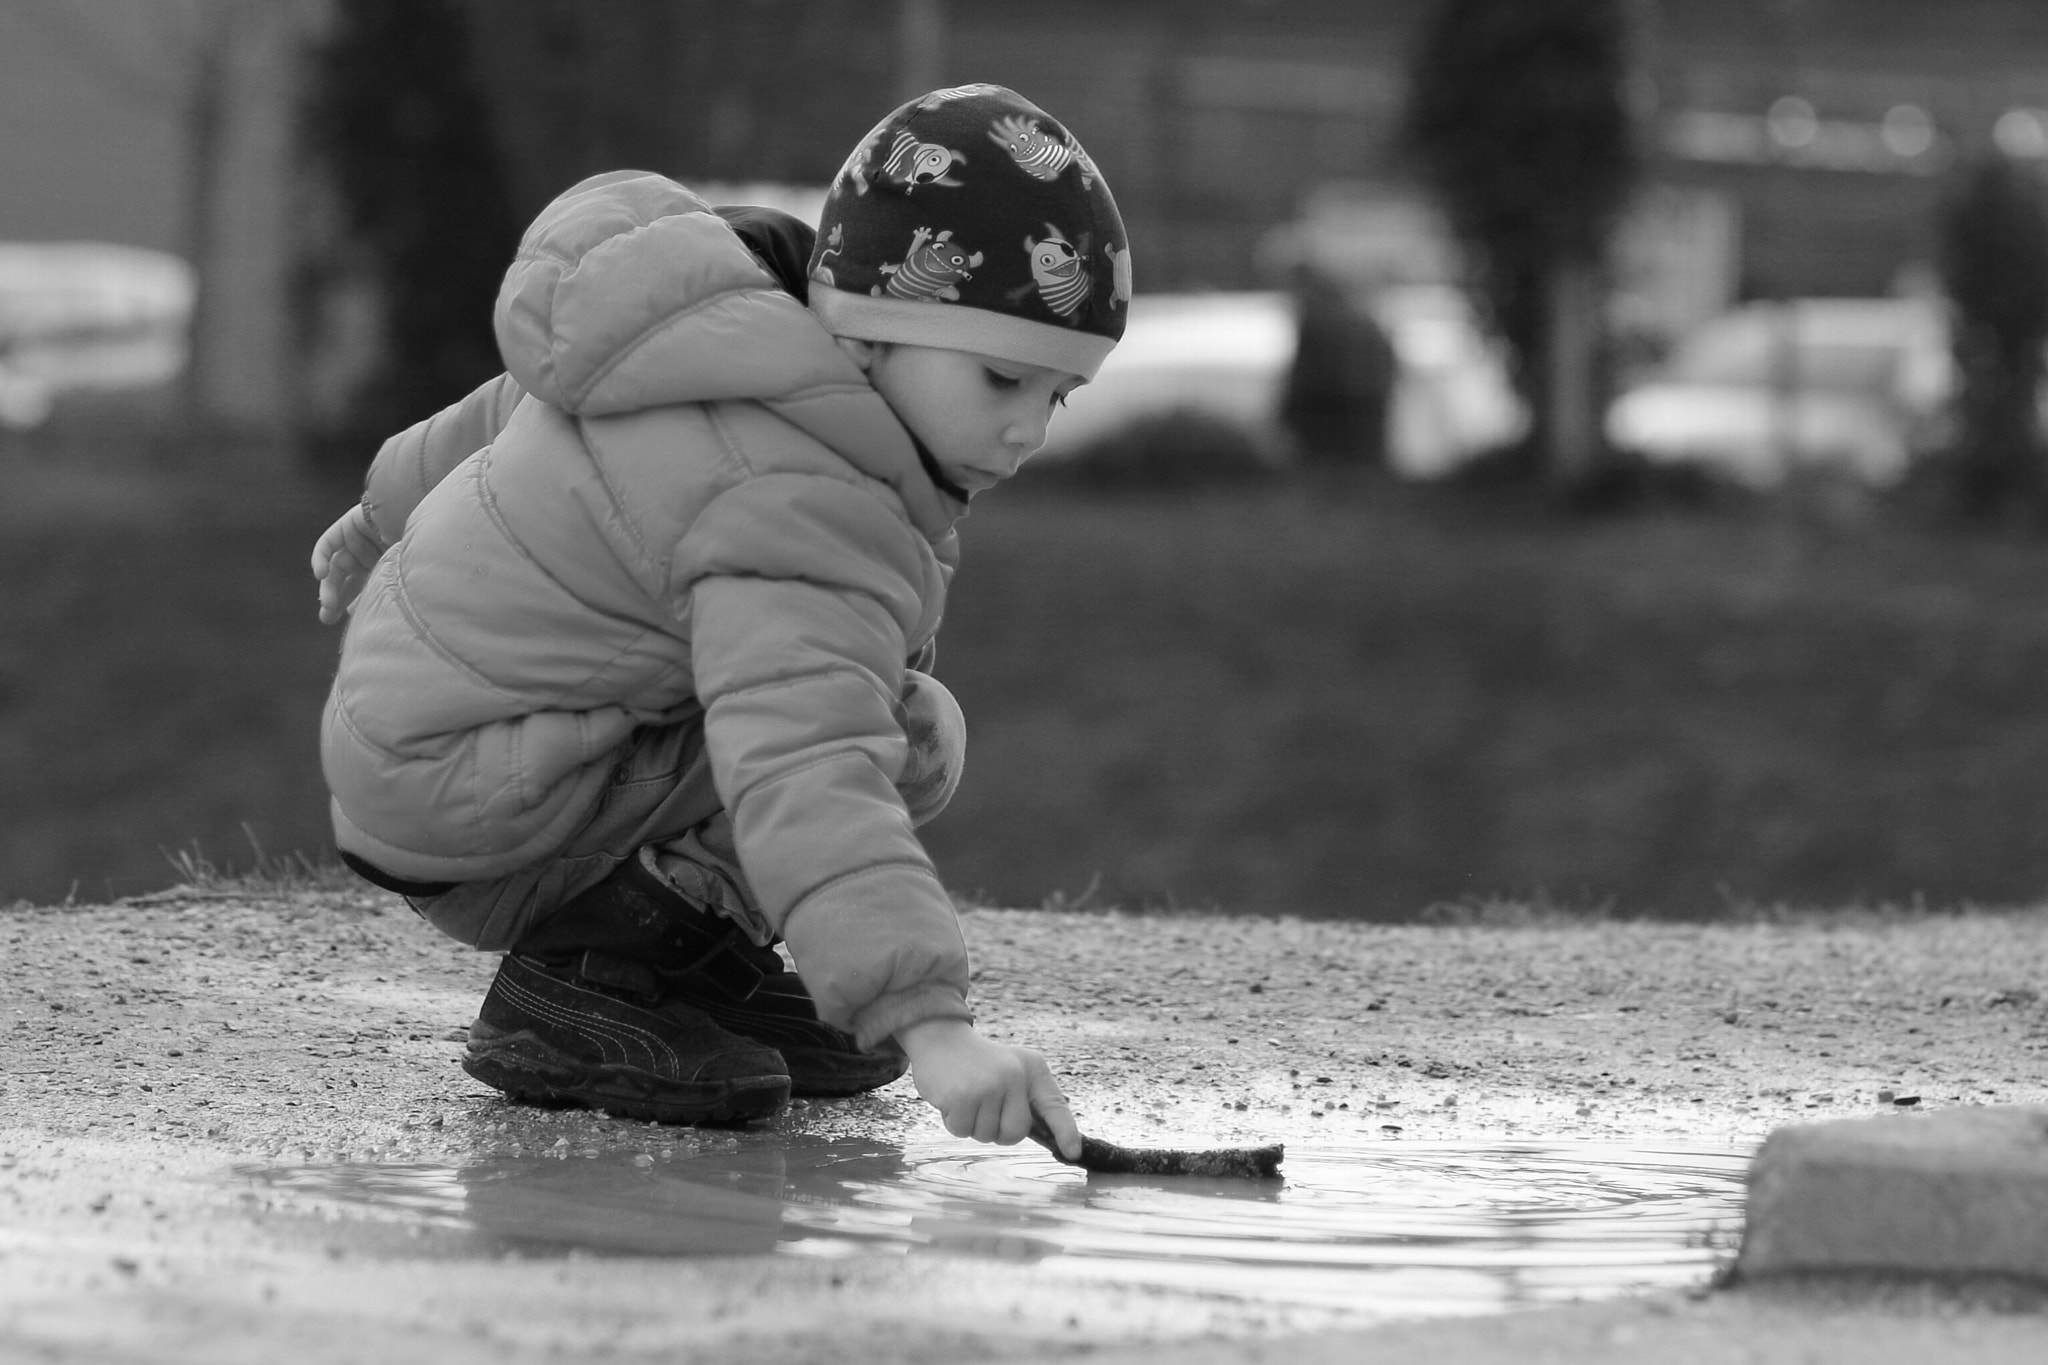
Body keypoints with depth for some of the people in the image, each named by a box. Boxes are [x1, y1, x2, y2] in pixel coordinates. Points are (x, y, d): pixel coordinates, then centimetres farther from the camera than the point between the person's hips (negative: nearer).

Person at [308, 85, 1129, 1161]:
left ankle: (685, 949, 14)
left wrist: (393, 516, 39)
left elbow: (526, 411, 21)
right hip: (466, 820, -11)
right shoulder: (796, 509, -29)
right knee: (910, 736, -19)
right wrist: (931, 1025, -51)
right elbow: (806, 784, -43)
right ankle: (581, 986, -14)